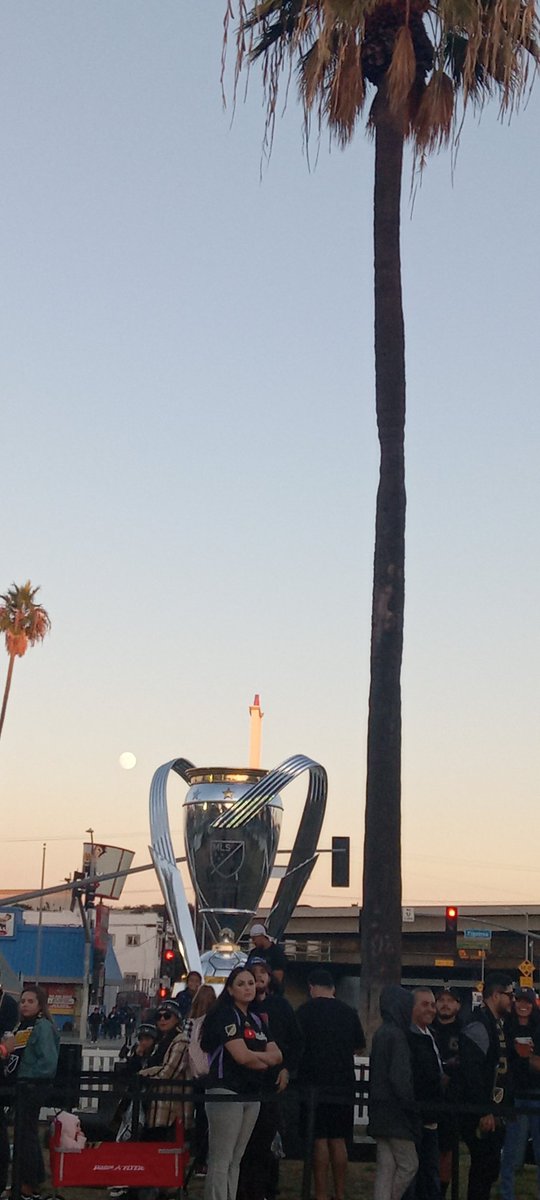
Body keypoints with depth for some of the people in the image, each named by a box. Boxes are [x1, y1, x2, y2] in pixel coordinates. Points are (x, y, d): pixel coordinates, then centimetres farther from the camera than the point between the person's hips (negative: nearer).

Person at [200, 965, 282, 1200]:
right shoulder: (225, 1015, -6)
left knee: (235, 1161, 7)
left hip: (251, 1095, 8)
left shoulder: (257, 1021, 18)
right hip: (225, 1091, -8)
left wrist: (254, 1056, -8)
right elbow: (242, 1056, -15)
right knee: (221, 1160, -10)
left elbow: (277, 1056, 10)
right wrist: (265, 1061, 3)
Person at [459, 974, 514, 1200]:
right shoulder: (479, 1027, -16)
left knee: (489, 1167, 12)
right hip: (481, 1114, -9)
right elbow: (472, 1073, -22)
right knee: (484, 1167, -7)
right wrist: (484, 1112, -22)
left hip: (494, 1111, 9)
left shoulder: (497, 1026, 15)